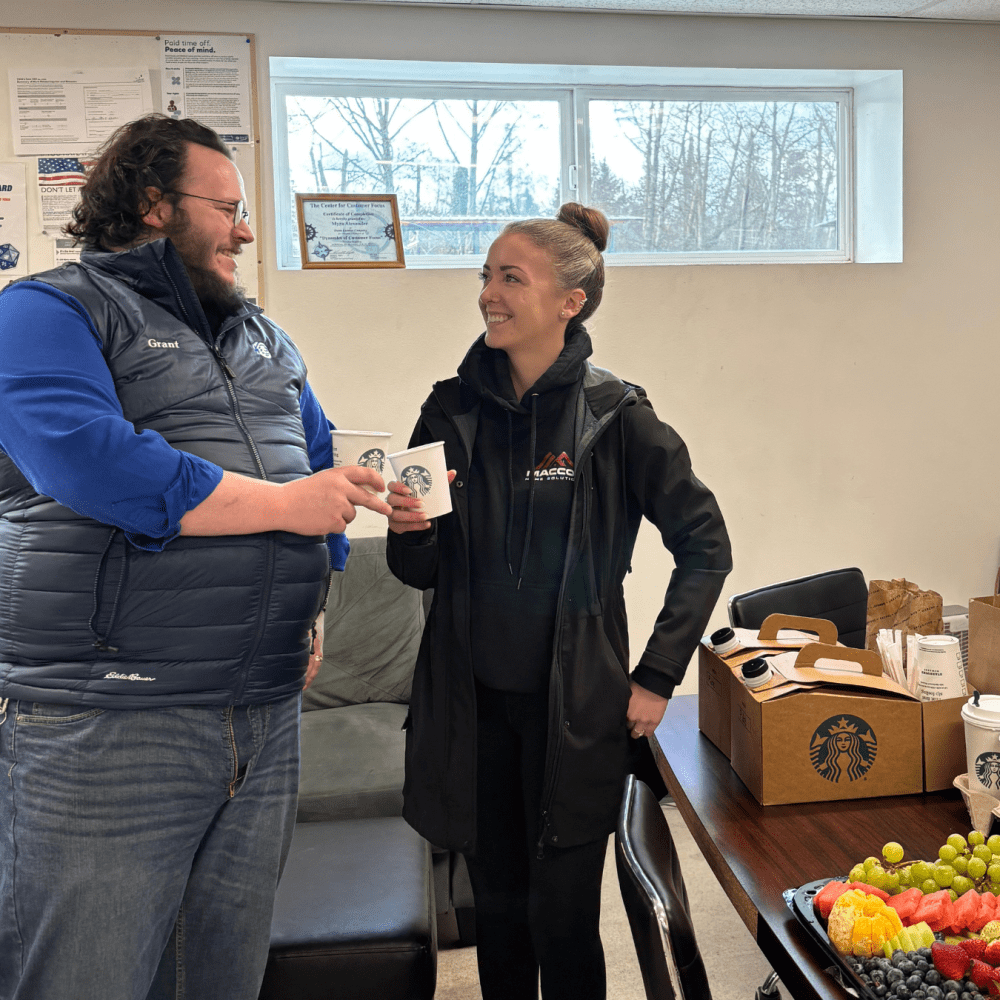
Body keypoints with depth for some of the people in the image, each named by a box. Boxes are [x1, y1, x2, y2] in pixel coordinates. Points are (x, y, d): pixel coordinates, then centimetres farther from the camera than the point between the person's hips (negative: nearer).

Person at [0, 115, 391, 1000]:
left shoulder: (264, 340, 19)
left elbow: (321, 461, 26)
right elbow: (85, 459, -22)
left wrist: (312, 607, 13)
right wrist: (283, 504, -16)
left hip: (266, 719, 7)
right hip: (104, 727, -6)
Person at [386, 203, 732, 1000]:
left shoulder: (615, 417, -9)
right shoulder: (453, 411, 2)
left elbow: (705, 544, -2)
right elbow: (421, 572, 8)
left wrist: (657, 677, -6)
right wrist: (409, 531, -15)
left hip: (575, 707, -3)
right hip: (472, 703, 4)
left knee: (562, 918, 6)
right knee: (497, 906, 16)